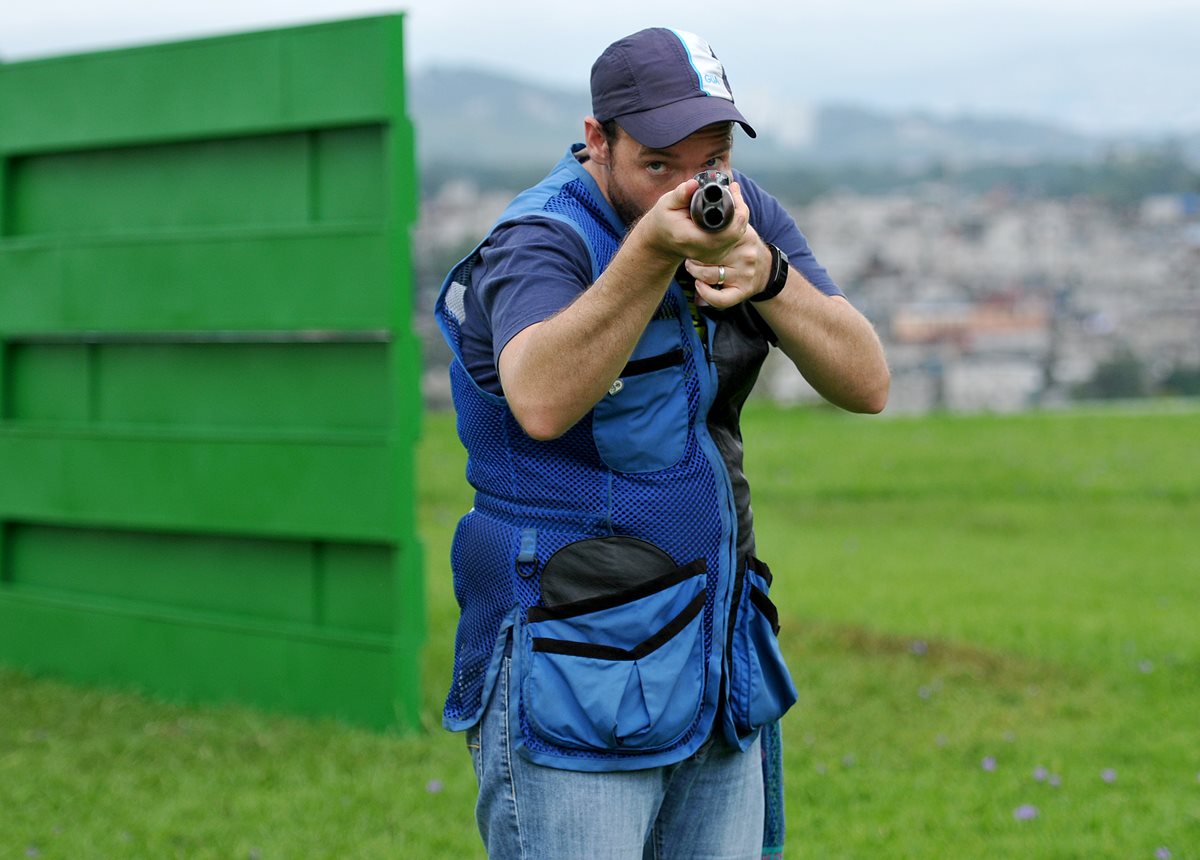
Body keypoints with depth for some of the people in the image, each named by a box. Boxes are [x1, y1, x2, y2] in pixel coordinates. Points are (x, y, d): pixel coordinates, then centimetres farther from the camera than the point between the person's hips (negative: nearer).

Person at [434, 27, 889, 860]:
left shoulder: (748, 215, 5)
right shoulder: (540, 242, -14)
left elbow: (866, 384, -4)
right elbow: (541, 401, -35)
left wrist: (766, 274, -21)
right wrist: (653, 249, -44)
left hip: (721, 662, 6)